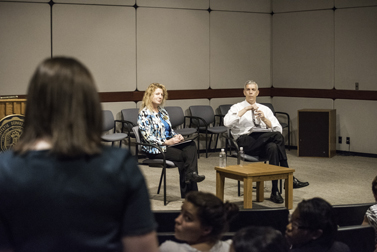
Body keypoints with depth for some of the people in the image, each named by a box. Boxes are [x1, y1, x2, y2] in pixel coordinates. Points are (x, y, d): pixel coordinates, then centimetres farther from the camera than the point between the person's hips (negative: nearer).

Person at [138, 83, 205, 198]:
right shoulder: (144, 114, -7)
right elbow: (148, 137, -15)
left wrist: (176, 136, 1)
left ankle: (191, 174, -35)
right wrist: (166, 142, -21)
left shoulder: (163, 111, 18)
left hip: (168, 143, 7)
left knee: (191, 145, -24)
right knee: (184, 155, -26)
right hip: (154, 149, -7)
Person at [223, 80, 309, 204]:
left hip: (265, 142, 4)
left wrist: (264, 118, -7)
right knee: (277, 136, -29)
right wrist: (245, 109, -12)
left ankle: (275, 191, -33)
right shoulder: (237, 108, 12)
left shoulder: (265, 109, 21)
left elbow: (278, 129, 10)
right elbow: (227, 123, -12)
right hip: (246, 141, -4)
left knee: (273, 147, -36)